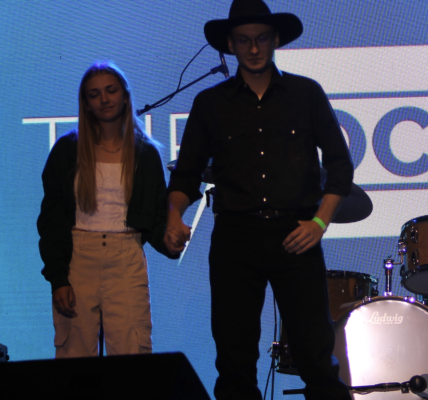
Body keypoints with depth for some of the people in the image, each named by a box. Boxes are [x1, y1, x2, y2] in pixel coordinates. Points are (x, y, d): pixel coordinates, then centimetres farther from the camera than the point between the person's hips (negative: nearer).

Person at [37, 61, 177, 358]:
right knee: (76, 354, -1)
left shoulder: (145, 153, 9)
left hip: (127, 260, 0)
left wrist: (170, 239, -13)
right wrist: (58, 278, -5)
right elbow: (51, 219, 4)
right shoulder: (67, 150, 7)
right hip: (77, 258, 0)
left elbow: (158, 215, 10)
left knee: (131, 355, -10)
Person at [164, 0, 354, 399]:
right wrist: (175, 214, -9)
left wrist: (321, 220, -2)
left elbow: (339, 163, 10)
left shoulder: (306, 94, 8)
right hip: (234, 239, 1)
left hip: (295, 237, -1)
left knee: (315, 352, -6)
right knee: (234, 358, 3)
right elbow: (187, 173, 11)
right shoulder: (210, 104, 10)